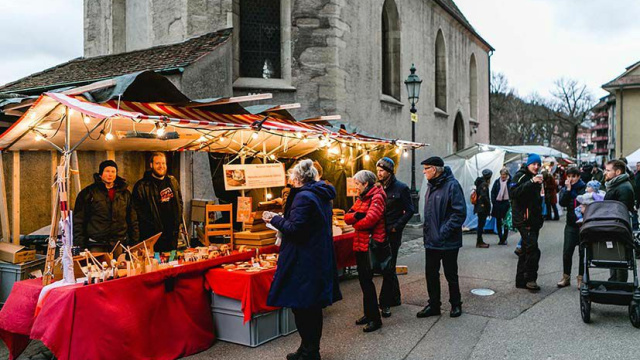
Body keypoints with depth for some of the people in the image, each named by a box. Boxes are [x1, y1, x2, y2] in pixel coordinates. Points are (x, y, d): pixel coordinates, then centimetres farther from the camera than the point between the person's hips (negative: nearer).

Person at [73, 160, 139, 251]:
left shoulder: (125, 193, 13)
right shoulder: (88, 193, 5)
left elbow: (133, 220, 15)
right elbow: (78, 220, 3)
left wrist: (135, 243, 9)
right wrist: (79, 244, -5)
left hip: (120, 244, 2)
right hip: (96, 245, -2)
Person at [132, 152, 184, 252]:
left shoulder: (172, 181, 11)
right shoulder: (142, 186, -6)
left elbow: (179, 201, 19)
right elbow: (138, 209, -9)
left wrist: (178, 221, 10)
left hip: (172, 233, 5)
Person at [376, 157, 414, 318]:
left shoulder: (401, 188, -7)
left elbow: (409, 211, -6)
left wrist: (396, 226, -12)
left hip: (392, 234, -6)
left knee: (388, 268, -3)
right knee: (388, 268, 15)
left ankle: (385, 303, 5)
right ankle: (395, 298, 28)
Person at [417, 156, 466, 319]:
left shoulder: (452, 185, -16)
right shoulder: (431, 186, 10)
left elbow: (460, 213, -20)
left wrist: (444, 232, -21)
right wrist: (427, 229, 10)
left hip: (448, 242, -7)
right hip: (431, 240, 7)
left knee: (451, 274, 9)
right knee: (431, 273, 13)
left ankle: (456, 304, 27)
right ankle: (433, 305, 26)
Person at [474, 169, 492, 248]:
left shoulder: (480, 183, 14)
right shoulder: (484, 184, -15)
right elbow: (484, 196, -21)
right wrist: (488, 206, -11)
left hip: (480, 207, 10)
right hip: (482, 207, -10)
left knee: (481, 224, 14)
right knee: (481, 224, -5)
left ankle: (479, 241, 21)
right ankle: (479, 242, 0)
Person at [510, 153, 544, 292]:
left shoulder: (536, 177, 20)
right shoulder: (520, 176, -7)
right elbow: (513, 193, -23)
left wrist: (540, 216, 19)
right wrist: (531, 182, -27)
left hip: (533, 220, 9)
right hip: (523, 219, -9)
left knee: (526, 250, 10)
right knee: (533, 249, -17)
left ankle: (521, 280, 16)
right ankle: (530, 279, -9)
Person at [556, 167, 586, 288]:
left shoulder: (585, 188, -3)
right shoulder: (565, 189, 6)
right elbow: (562, 203, -11)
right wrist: (568, 189, -14)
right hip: (571, 224, 2)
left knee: (583, 252, 5)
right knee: (567, 251, 2)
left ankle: (581, 278, 17)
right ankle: (566, 277, 15)